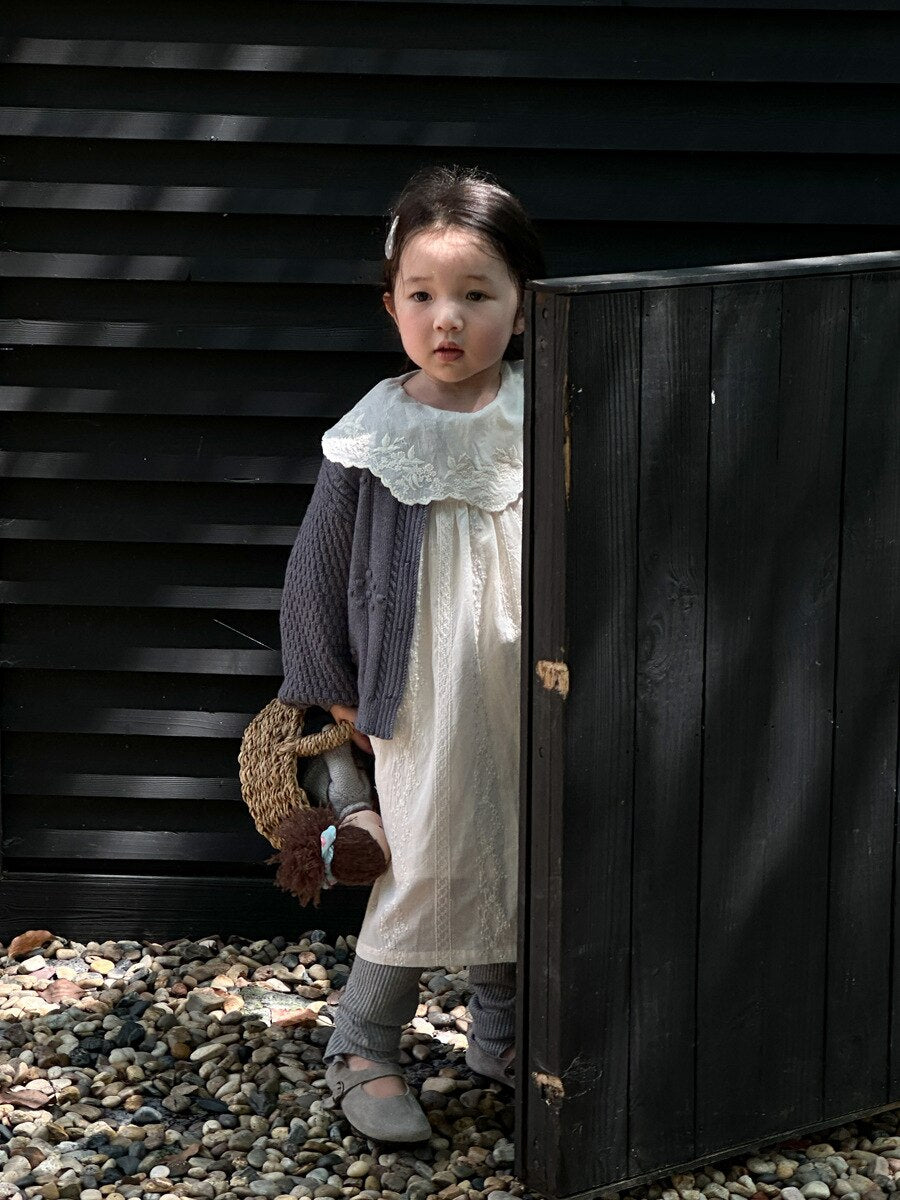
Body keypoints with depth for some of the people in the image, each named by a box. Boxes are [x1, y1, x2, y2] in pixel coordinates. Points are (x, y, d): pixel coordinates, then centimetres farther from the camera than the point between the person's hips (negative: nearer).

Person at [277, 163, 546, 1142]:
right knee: (426, 869, 1)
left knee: (517, 862, 14)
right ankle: (360, 1051, 19)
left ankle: (501, 1036, 35)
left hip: (529, 694, 3)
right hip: (425, 702, -3)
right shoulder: (373, 439, -9)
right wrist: (334, 691, 4)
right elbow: (317, 571, 1)